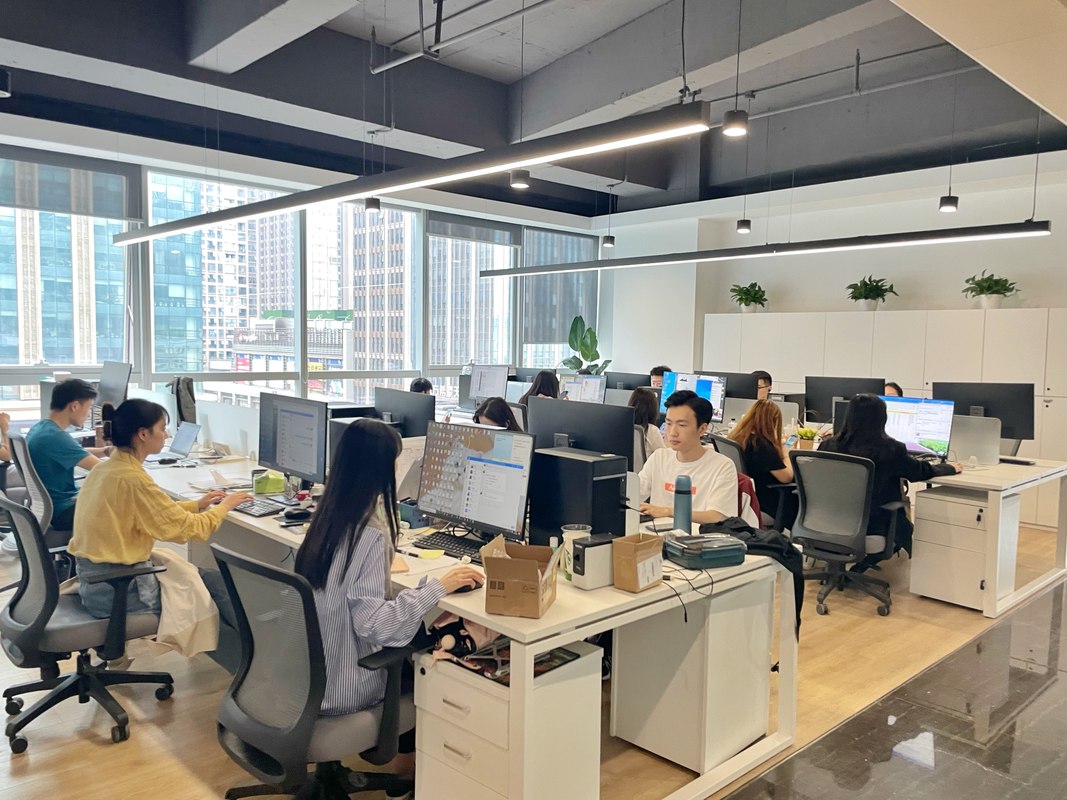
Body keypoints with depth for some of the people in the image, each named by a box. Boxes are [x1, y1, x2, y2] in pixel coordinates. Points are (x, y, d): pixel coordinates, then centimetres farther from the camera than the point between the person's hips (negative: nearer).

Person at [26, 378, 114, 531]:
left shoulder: (39, 428, 5)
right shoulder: (55, 436, -26)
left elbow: (78, 453, 19)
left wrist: (107, 451, 3)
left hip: (49, 505, 10)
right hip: (62, 512, -9)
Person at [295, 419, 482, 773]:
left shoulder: (329, 516, -1)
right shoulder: (368, 534, -26)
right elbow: (374, 624, -30)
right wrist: (437, 586, -23)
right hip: (339, 689, -7)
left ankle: (387, 745, 31)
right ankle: (413, 752, 34)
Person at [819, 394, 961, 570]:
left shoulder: (829, 446, -10)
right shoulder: (891, 449, -16)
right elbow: (922, 471, 2)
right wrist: (951, 468, 23)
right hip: (872, 527, -4)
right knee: (906, 527, 29)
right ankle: (859, 567, 16)